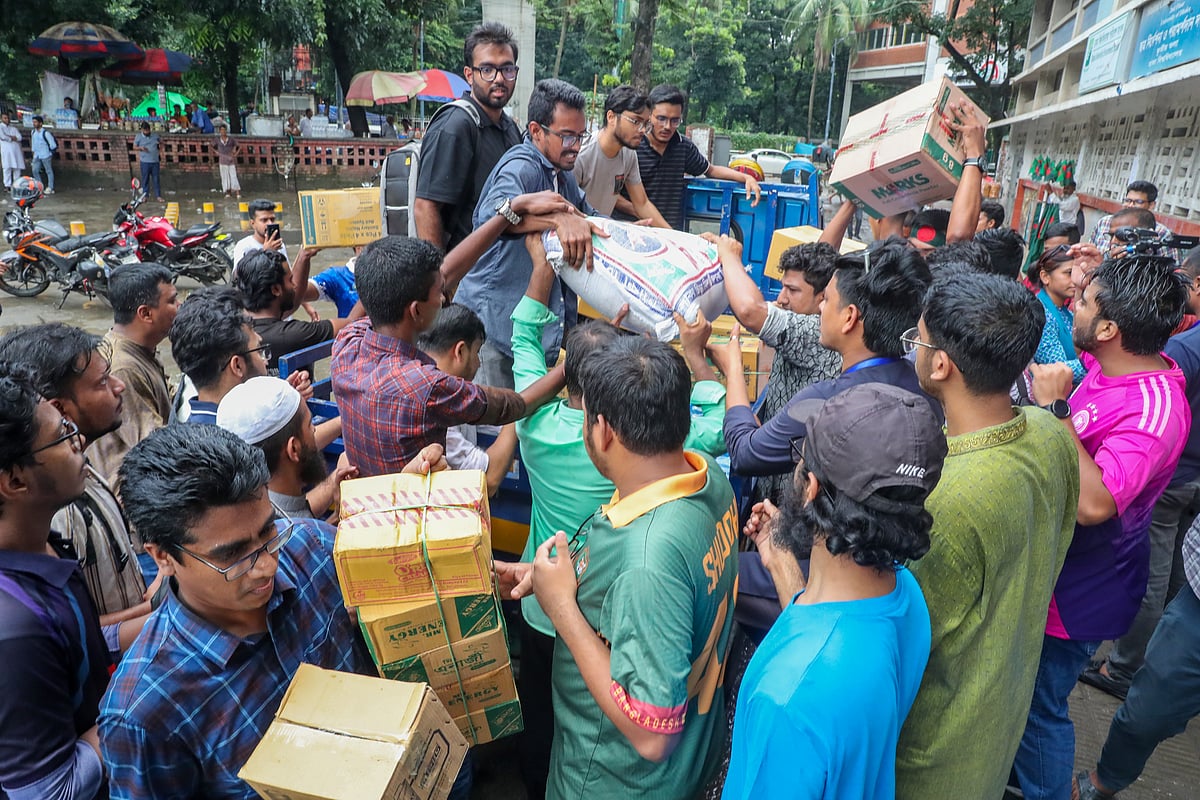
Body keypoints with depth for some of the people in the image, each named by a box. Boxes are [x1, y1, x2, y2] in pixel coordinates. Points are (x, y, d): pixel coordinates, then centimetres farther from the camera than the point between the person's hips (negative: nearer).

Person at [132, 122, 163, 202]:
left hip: (155, 161, 1)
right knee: (145, 179, 4)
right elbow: (134, 147, 6)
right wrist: (141, 148, -14)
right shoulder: (138, 137, 2)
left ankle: (158, 196, 8)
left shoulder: (155, 136, 8)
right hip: (145, 162, -1)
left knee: (156, 179, 3)